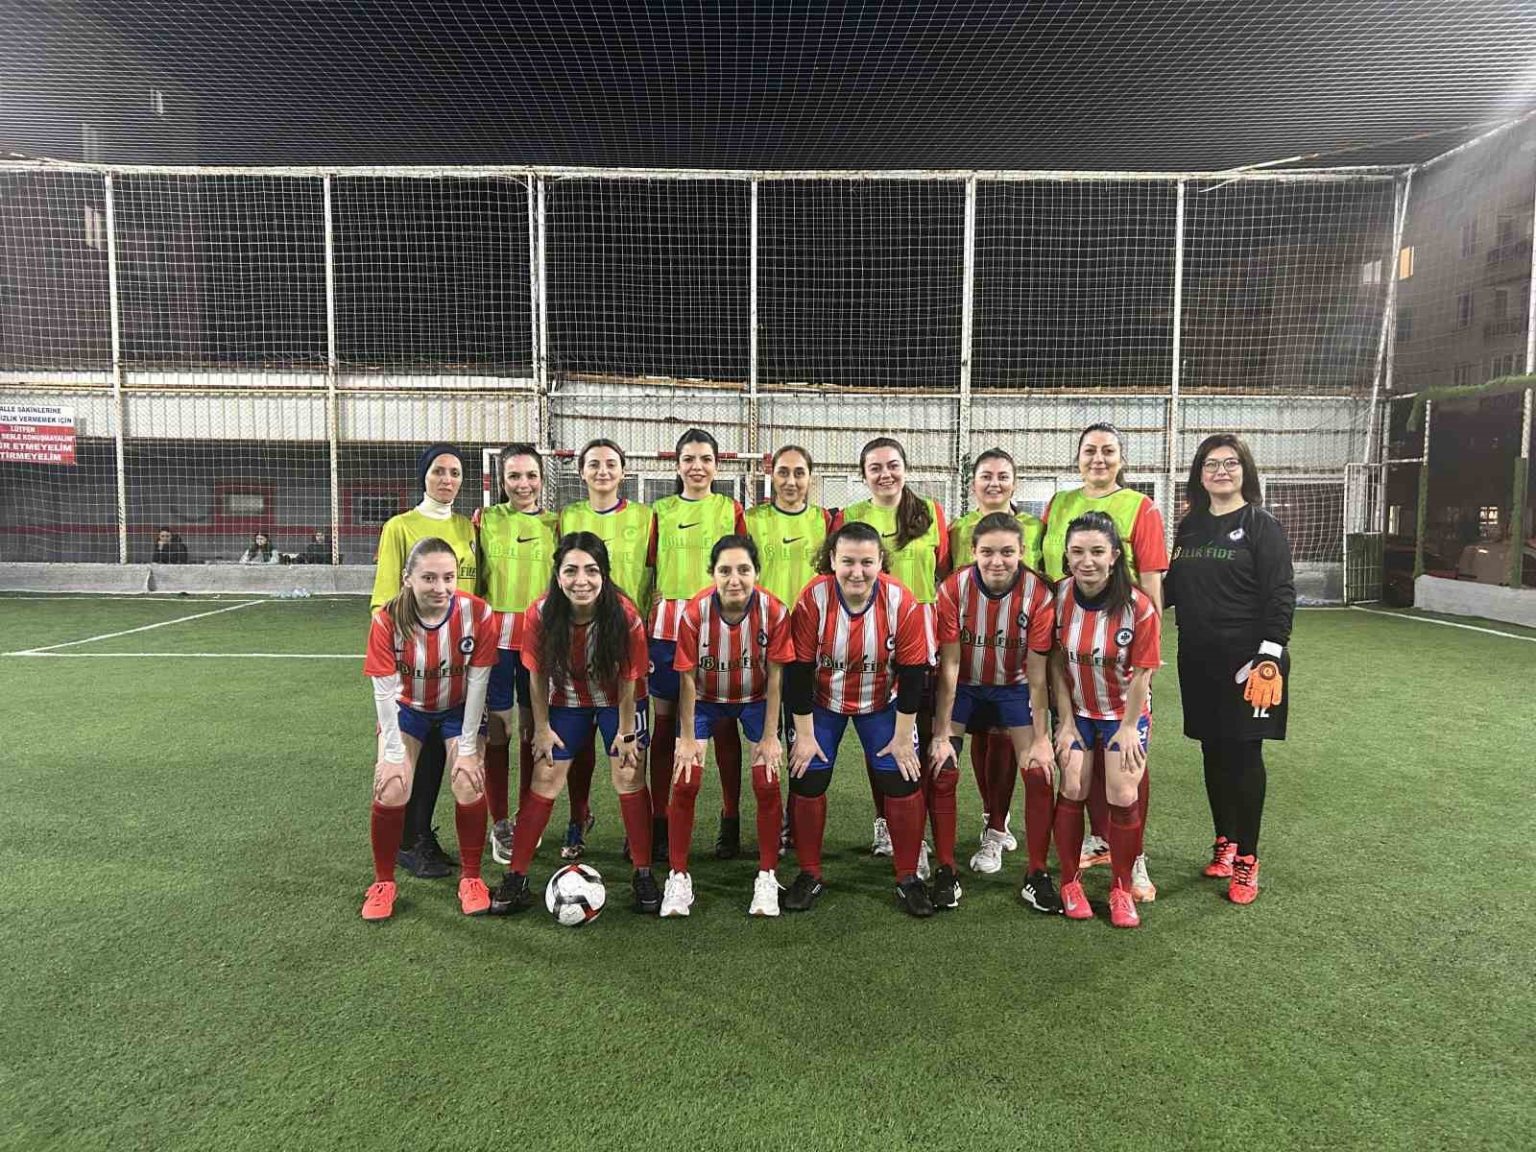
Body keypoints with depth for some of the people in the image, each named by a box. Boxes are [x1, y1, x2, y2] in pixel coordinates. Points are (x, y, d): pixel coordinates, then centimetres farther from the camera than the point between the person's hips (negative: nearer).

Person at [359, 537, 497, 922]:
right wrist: (394, 753, -18)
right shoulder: (387, 620, -27)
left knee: (470, 785, -14)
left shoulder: (477, 613, -27)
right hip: (407, 709, 0)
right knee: (391, 791, -12)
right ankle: (383, 883, 11)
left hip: (459, 709, 0)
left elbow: (477, 682, -19)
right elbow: (384, 691, -20)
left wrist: (467, 748, -16)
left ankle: (471, 878, 8)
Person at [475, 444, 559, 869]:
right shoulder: (485, 519, 2)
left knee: (534, 729, 10)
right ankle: (500, 825, 15)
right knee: (498, 729, 1)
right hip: (496, 637, -2)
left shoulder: (554, 523, 6)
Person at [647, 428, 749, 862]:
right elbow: (649, 571, 9)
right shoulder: (660, 511, 10)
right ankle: (661, 821, 14)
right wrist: (642, 630, 3)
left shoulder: (732, 510, 7)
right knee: (665, 725, 5)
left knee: (723, 724, 4)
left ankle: (731, 822, 14)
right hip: (668, 627, 1)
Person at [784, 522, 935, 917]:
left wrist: (902, 736, -10)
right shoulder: (813, 599, -25)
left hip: (883, 703, 0)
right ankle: (809, 874, 18)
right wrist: (805, 734, -12)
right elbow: (798, 671, -17)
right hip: (823, 702, 0)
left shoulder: (902, 603, -23)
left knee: (903, 781, -3)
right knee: (807, 780, -3)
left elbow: (913, 674, -14)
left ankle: (908, 877, 17)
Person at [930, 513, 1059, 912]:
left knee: (1039, 773, -8)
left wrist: (1041, 739, -15)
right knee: (942, 771, -9)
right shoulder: (953, 589, -24)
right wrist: (941, 735, -18)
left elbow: (1037, 673, -18)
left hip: (1013, 687, 1)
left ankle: (1037, 875, 9)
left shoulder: (1038, 594, -24)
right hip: (962, 685, 0)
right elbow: (949, 665, -20)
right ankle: (945, 872, 7)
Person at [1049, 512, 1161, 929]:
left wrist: (1129, 727, -9)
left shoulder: (1138, 607, -22)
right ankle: (1070, 882, 16)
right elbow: (1057, 664, -8)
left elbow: (1141, 674, -13)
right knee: (1072, 791, -3)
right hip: (1076, 710, 2)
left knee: (1123, 797, -5)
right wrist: (1066, 721, -7)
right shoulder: (1059, 596, -15)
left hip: (1125, 712, -1)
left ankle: (1122, 890, 14)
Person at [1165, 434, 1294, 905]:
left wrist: (1270, 658, -17)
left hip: (1247, 659, -5)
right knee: (1213, 750, 11)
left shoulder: (1262, 526, -6)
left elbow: (1281, 595, -11)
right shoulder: (1190, 526, 10)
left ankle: (1247, 860, 12)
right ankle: (1224, 842, 26)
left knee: (1244, 752, 1)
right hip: (1199, 659, 5)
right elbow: (1172, 586, 16)